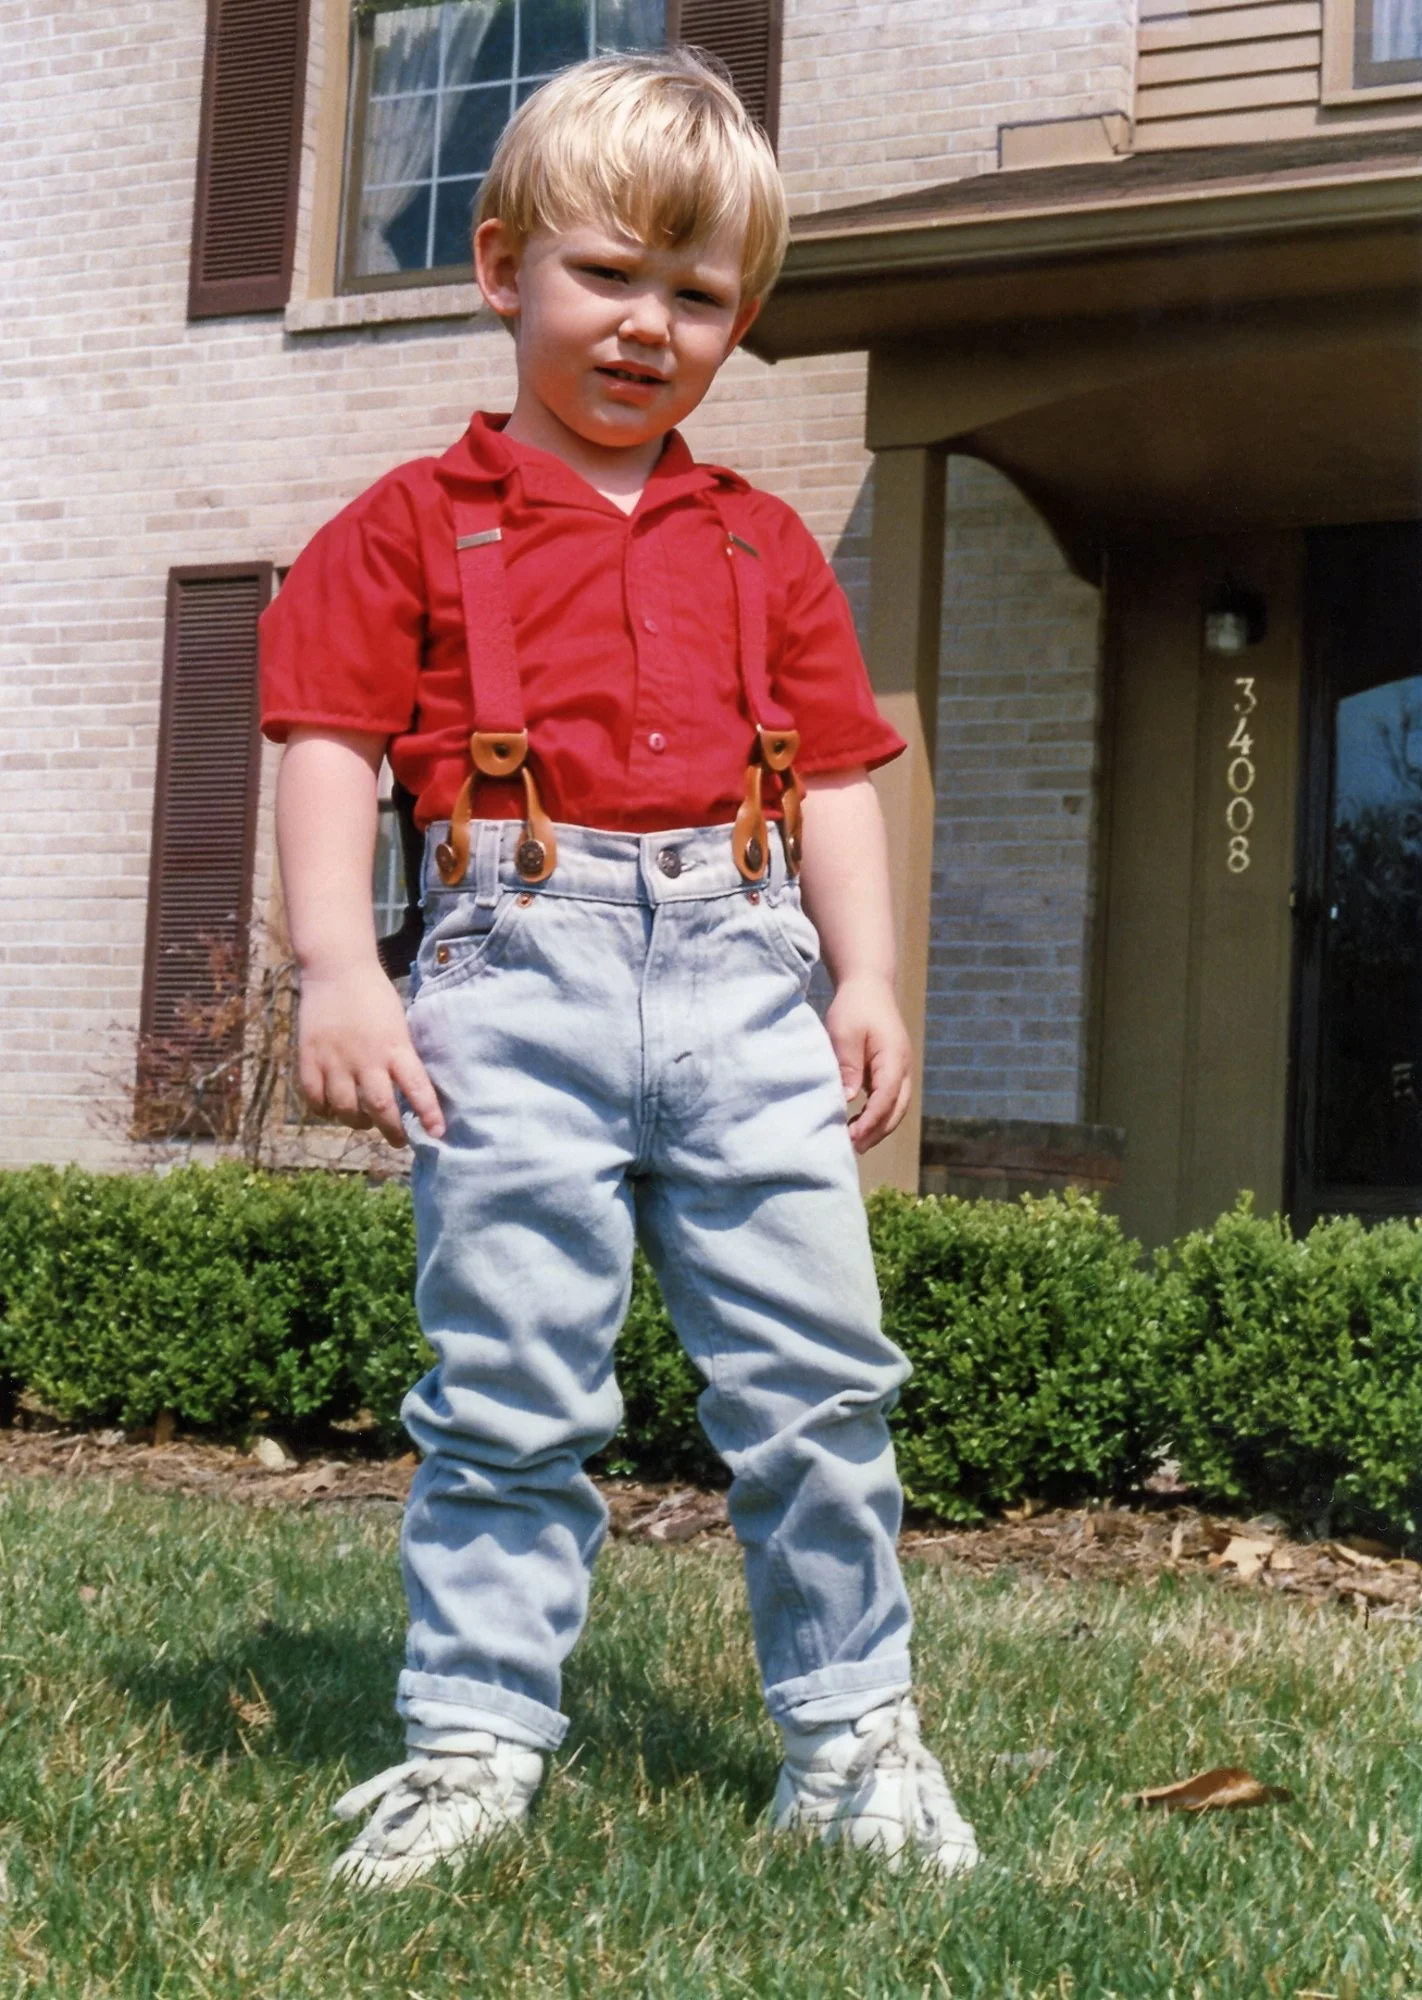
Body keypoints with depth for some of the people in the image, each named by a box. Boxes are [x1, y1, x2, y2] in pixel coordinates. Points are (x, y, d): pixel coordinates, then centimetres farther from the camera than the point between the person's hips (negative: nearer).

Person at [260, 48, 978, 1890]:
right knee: (509, 1386, -2)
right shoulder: (416, 527, 9)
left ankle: (850, 1729, 13)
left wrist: (868, 978, 7)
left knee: (817, 1373, 2)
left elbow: (835, 776, 18)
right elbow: (330, 748, 2)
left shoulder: (765, 549, 20)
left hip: (743, 968, 3)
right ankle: (476, 1730, 8)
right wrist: (336, 970, -10)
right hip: (521, 973, -3)